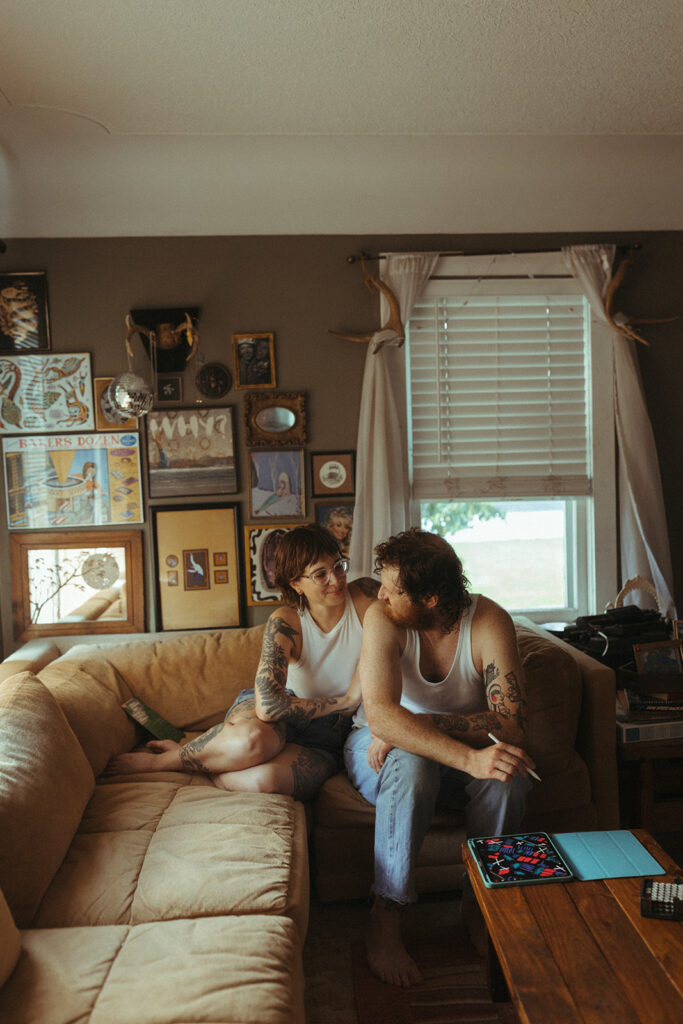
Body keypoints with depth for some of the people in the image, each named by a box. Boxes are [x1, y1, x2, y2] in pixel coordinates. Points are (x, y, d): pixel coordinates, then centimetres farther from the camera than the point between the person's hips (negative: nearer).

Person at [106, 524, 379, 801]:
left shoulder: (364, 595, -10)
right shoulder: (285, 621, -16)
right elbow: (267, 705, -27)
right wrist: (346, 700, -22)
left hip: (327, 736, 1)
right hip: (277, 719, -1)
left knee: (262, 780, -35)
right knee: (252, 739, -41)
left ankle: (189, 759, -4)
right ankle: (158, 760, -10)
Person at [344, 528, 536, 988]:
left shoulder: (489, 621, -20)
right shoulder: (382, 619, -23)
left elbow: (511, 725, -26)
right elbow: (380, 714, -35)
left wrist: (422, 724, -35)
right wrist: (469, 758, -46)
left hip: (464, 750, 2)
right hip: (380, 750, -1)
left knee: (508, 771, -29)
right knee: (411, 763, -35)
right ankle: (385, 921, -20)